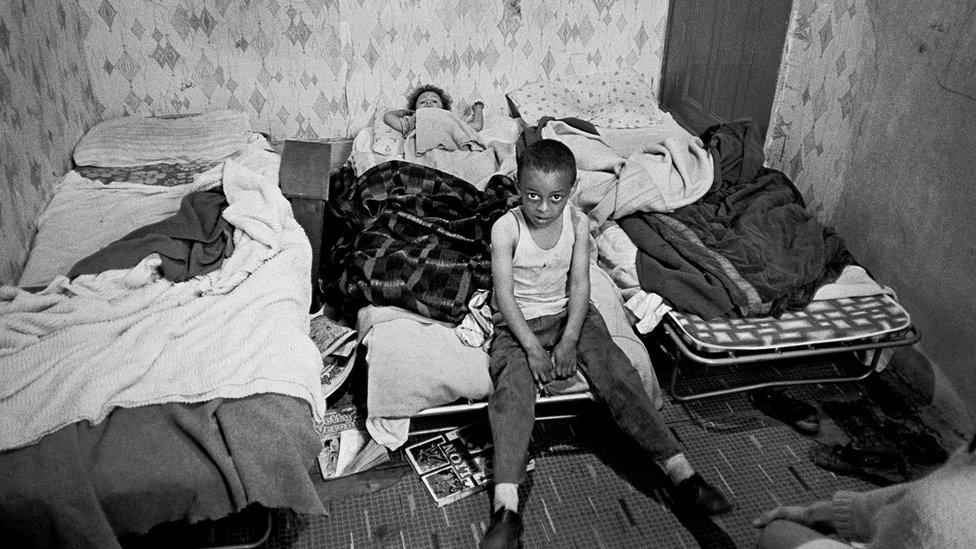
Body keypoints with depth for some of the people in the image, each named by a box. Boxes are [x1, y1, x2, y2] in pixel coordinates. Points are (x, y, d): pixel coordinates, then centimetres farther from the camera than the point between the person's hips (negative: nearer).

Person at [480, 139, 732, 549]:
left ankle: (681, 473, -19)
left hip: (570, 314, 3)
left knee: (618, 373, -18)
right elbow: (504, 293, -15)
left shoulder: (577, 224, -4)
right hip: (518, 322, -2)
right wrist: (532, 348, -24)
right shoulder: (505, 229, -12)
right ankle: (506, 509, -38)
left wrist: (569, 340, -21)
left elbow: (580, 284, -8)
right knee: (513, 389, -28)